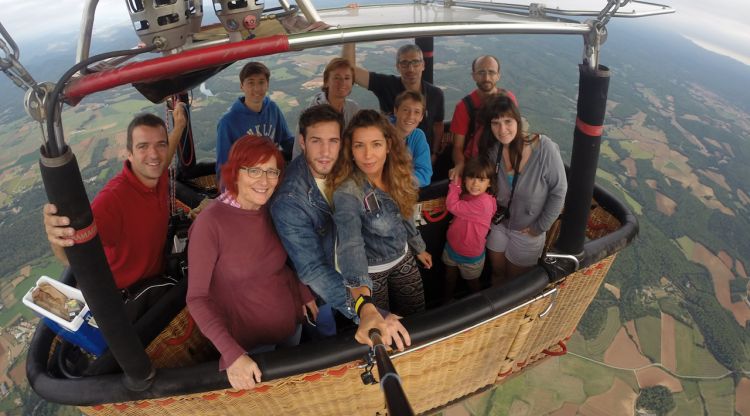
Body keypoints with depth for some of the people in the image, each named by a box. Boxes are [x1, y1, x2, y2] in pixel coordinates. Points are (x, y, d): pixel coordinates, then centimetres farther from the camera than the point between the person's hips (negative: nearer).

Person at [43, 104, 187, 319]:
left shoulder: (158, 176, -15)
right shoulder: (113, 198, -36)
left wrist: (179, 126, 13)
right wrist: (58, 238, -67)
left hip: (156, 276, 7)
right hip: (125, 295, -7)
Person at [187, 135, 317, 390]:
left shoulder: (269, 211, -6)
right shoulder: (211, 222, -25)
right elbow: (197, 297, -22)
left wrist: (304, 293, 2)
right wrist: (232, 353, -28)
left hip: (292, 324, 6)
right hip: (248, 340, -5)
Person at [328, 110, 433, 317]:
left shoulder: (396, 176, -12)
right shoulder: (347, 193, -32)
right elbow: (350, 247, -45)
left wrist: (419, 247, 19)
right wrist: (363, 306, -59)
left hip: (402, 258, 6)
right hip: (371, 270, -5)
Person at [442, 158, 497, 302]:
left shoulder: (484, 202, -35)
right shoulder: (467, 194, -9)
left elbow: (453, 206, -30)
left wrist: (455, 183, -19)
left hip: (470, 256, -6)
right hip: (451, 246, 7)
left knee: (472, 284, 23)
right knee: (450, 279, 29)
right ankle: (447, 303, 53)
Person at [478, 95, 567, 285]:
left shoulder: (544, 148, -28)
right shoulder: (492, 148, -16)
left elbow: (558, 192, -18)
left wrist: (540, 227, -14)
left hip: (527, 231, -3)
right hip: (498, 222, 3)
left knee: (515, 280, 19)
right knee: (497, 272, 24)